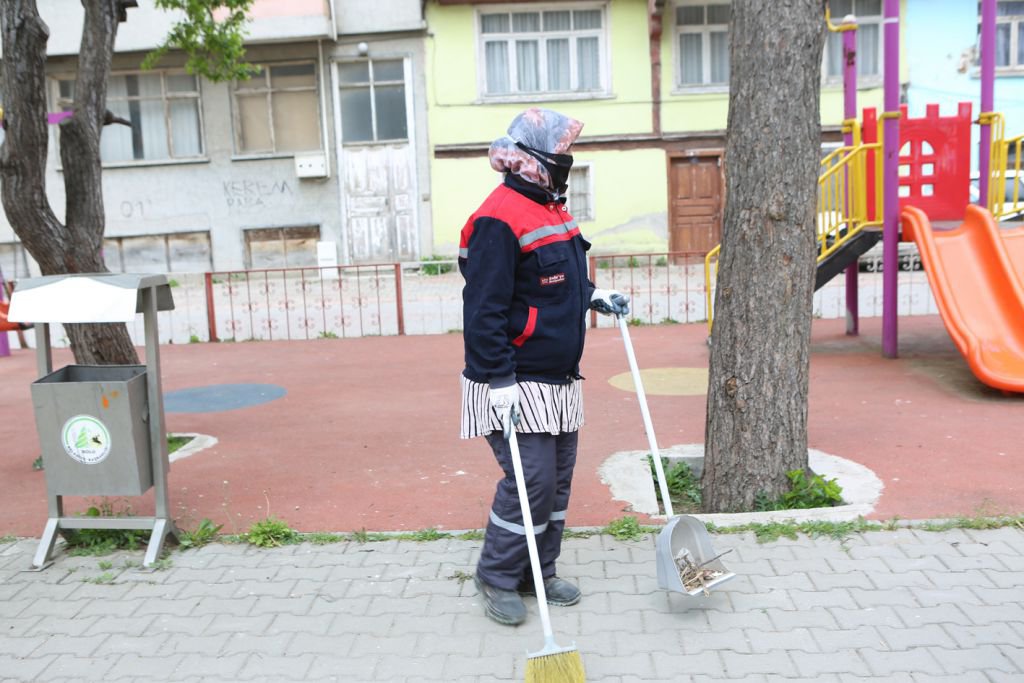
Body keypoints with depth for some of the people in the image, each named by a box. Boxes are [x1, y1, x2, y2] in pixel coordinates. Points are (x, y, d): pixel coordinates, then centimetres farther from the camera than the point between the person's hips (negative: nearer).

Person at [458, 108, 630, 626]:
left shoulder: (552, 208, 14)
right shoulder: (498, 219, -17)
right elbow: (484, 309, -22)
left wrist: (593, 297, 15)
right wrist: (499, 380, -25)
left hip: (559, 380, 10)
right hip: (515, 383, -10)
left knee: (558, 480, 14)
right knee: (531, 481, -7)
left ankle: (539, 574, 29)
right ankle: (496, 579, 13)